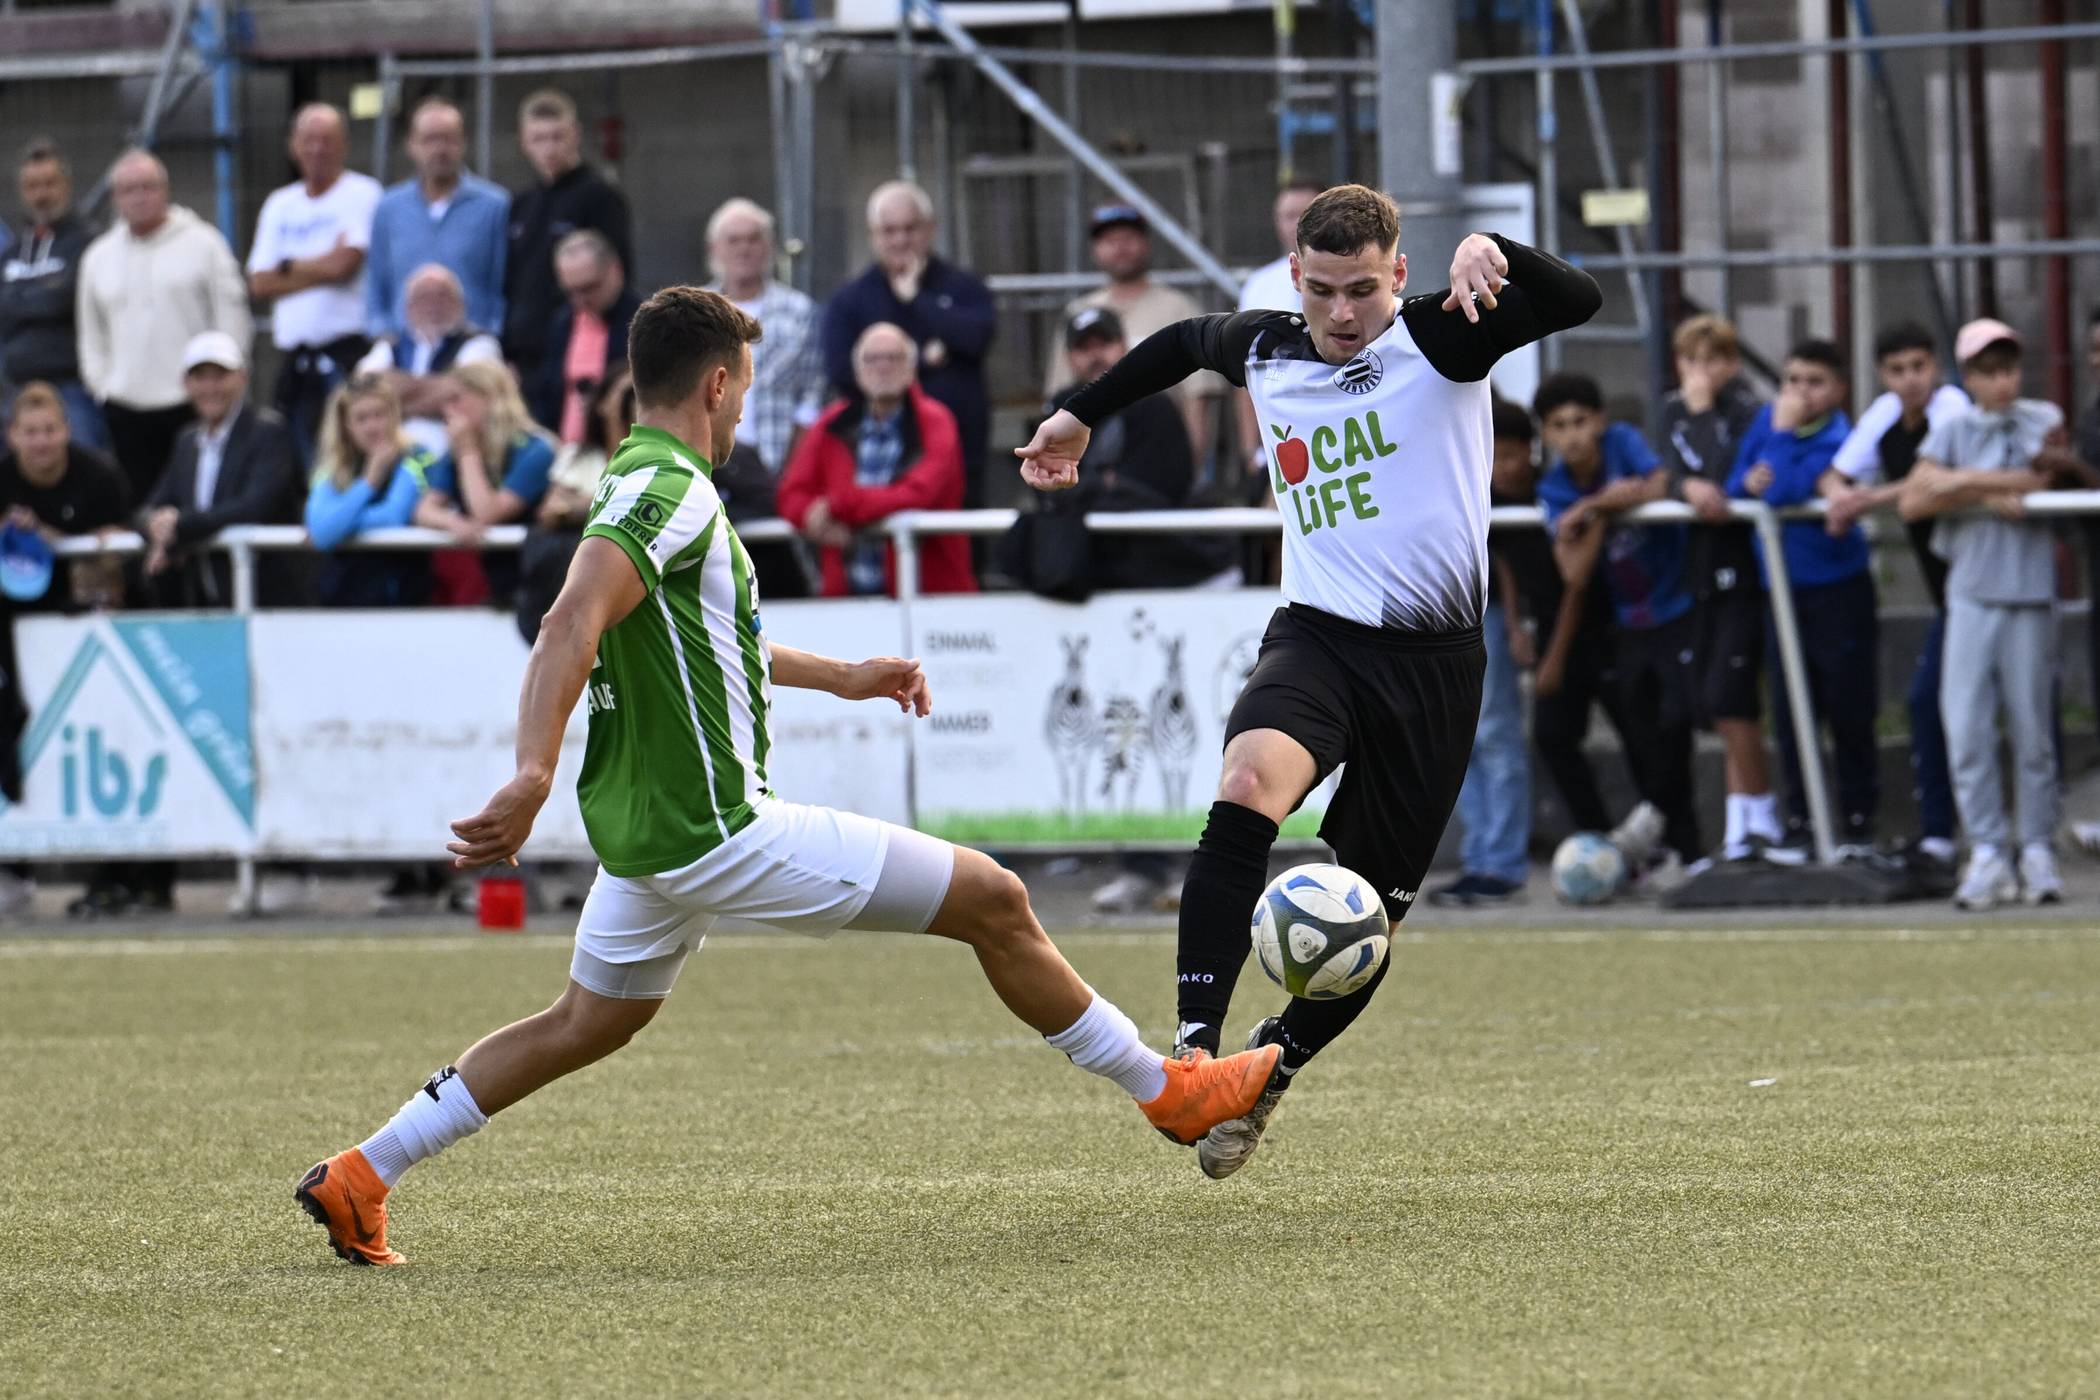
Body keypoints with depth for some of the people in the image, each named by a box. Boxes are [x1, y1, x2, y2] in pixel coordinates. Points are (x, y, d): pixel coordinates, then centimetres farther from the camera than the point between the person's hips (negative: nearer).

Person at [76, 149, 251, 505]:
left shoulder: (202, 244, 0)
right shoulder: (98, 257, 13)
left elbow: (232, 316, -1)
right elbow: (90, 331, 19)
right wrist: (100, 381, 7)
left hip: (192, 405, -3)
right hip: (125, 406, 3)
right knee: (139, 502, 2)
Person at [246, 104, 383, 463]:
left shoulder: (362, 194, -1)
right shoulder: (280, 205, 17)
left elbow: (344, 265, -11)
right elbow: (261, 283, 9)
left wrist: (288, 267, 5)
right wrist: (320, 267, -2)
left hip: (347, 351, -6)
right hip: (295, 355, 6)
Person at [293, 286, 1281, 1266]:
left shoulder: (643, 478, 14)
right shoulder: (668, 490, -18)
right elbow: (572, 626, -32)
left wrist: (838, 676, 37)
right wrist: (533, 777, -43)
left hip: (646, 827, 10)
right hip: (716, 828, -10)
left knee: (588, 1024, 22)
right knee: (994, 902, -3)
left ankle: (356, 1178, 17)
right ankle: (1165, 1091, 6)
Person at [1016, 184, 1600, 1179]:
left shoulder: (1438, 340, -4)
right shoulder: (1263, 350, 7)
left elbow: (1576, 302, -18)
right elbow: (1181, 343, 31)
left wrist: (1491, 252, -35)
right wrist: (1079, 415, 37)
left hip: (1433, 659, -1)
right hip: (1315, 638, 1)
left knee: (1367, 922, 4)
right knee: (1247, 790, -32)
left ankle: (1269, 1071, 30)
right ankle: (1193, 1050, -38)